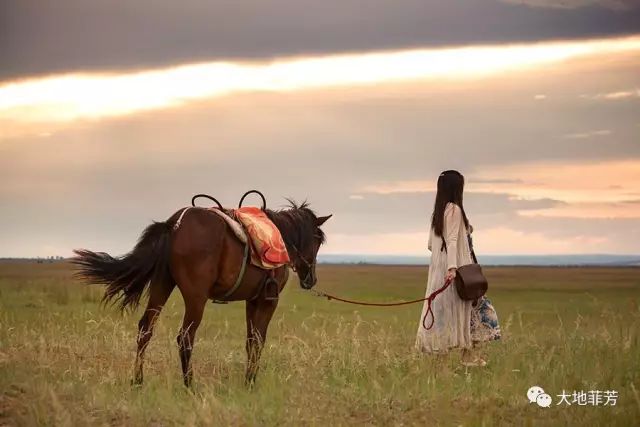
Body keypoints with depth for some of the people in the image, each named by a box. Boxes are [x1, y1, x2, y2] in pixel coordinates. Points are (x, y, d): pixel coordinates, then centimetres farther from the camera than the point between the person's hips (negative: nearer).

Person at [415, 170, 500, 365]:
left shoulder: (438, 211, 13)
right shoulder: (454, 209, -12)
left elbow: (431, 244, 17)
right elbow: (452, 240, -21)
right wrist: (452, 267, -29)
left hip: (438, 267, 8)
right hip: (456, 267, -8)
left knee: (442, 308, 9)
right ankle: (468, 354, -3)